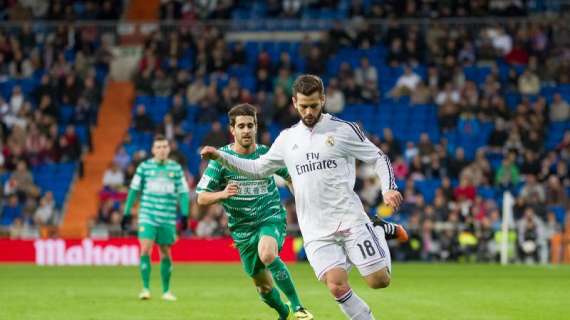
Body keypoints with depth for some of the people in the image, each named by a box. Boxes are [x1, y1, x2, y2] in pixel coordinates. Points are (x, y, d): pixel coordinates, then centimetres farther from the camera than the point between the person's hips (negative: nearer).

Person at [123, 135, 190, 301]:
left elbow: (183, 192, 7)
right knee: (145, 250, -14)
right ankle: (146, 289, -11)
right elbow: (134, 190, 6)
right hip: (147, 216, -1)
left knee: (166, 253, 7)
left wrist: (185, 215, -2)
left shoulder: (176, 168, 5)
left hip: (168, 218, 1)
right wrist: (127, 213, 3)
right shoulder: (144, 166, 2)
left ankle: (166, 291, 19)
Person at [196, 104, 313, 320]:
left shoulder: (267, 154, -2)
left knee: (267, 254, -35)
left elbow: (290, 177, 17)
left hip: (272, 217, -2)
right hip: (243, 229, 2)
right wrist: (223, 194, -27)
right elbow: (201, 198, -8)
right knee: (263, 285, 12)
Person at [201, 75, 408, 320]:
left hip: (349, 219, -2)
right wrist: (220, 157, 13)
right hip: (316, 230, 2)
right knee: (336, 286, -17)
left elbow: (379, 158, 6)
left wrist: (388, 189, -11)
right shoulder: (287, 138, 12)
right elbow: (258, 169, 23)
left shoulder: (343, 129, 0)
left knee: (379, 281, -5)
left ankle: (380, 232, 24)